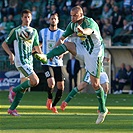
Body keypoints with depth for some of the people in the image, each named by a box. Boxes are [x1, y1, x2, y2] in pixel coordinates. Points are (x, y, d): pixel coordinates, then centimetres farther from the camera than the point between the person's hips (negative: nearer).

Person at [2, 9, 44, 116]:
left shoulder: (34, 31, 14)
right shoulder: (16, 31, -1)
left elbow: (36, 46, 25)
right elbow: (4, 44, 2)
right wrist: (11, 54, -14)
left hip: (29, 61, 6)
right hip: (21, 61, -6)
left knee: (23, 86, 5)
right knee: (35, 81, -19)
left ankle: (12, 108, 12)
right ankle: (14, 90, -1)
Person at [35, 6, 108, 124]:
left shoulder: (89, 22, -23)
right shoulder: (72, 25, -1)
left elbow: (89, 30, -47)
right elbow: (62, 38, 9)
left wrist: (83, 31, -71)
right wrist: (54, 52, -2)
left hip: (94, 53, -6)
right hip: (83, 49, 6)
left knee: (95, 84, -6)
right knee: (66, 44, -17)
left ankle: (103, 110, 5)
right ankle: (45, 57, -30)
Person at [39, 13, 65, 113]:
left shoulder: (62, 33, 1)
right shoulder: (43, 32, 5)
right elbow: (39, 44, 21)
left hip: (58, 63, 1)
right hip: (46, 62, -1)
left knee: (61, 86, -2)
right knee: (51, 83, -23)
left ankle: (53, 105, 21)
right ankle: (49, 98, 8)